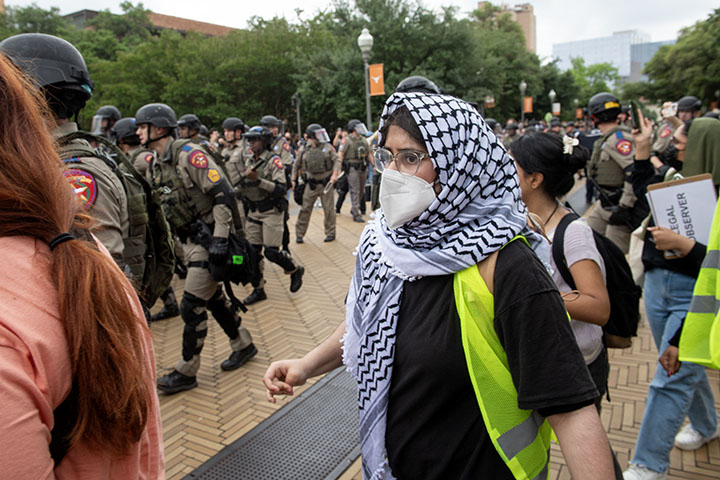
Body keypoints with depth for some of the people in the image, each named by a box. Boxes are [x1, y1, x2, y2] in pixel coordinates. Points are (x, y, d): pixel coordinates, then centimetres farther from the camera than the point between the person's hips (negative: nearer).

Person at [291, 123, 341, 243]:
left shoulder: (327, 147, 1)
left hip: (326, 183, 0)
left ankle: (330, 233, 18)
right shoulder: (304, 151, 3)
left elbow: (337, 160, -1)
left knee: (329, 209, 4)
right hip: (311, 185, 0)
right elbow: (296, 166, 13)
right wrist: (294, 180, 10)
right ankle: (299, 234, 12)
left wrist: (334, 174, -15)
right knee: (305, 209, 2)